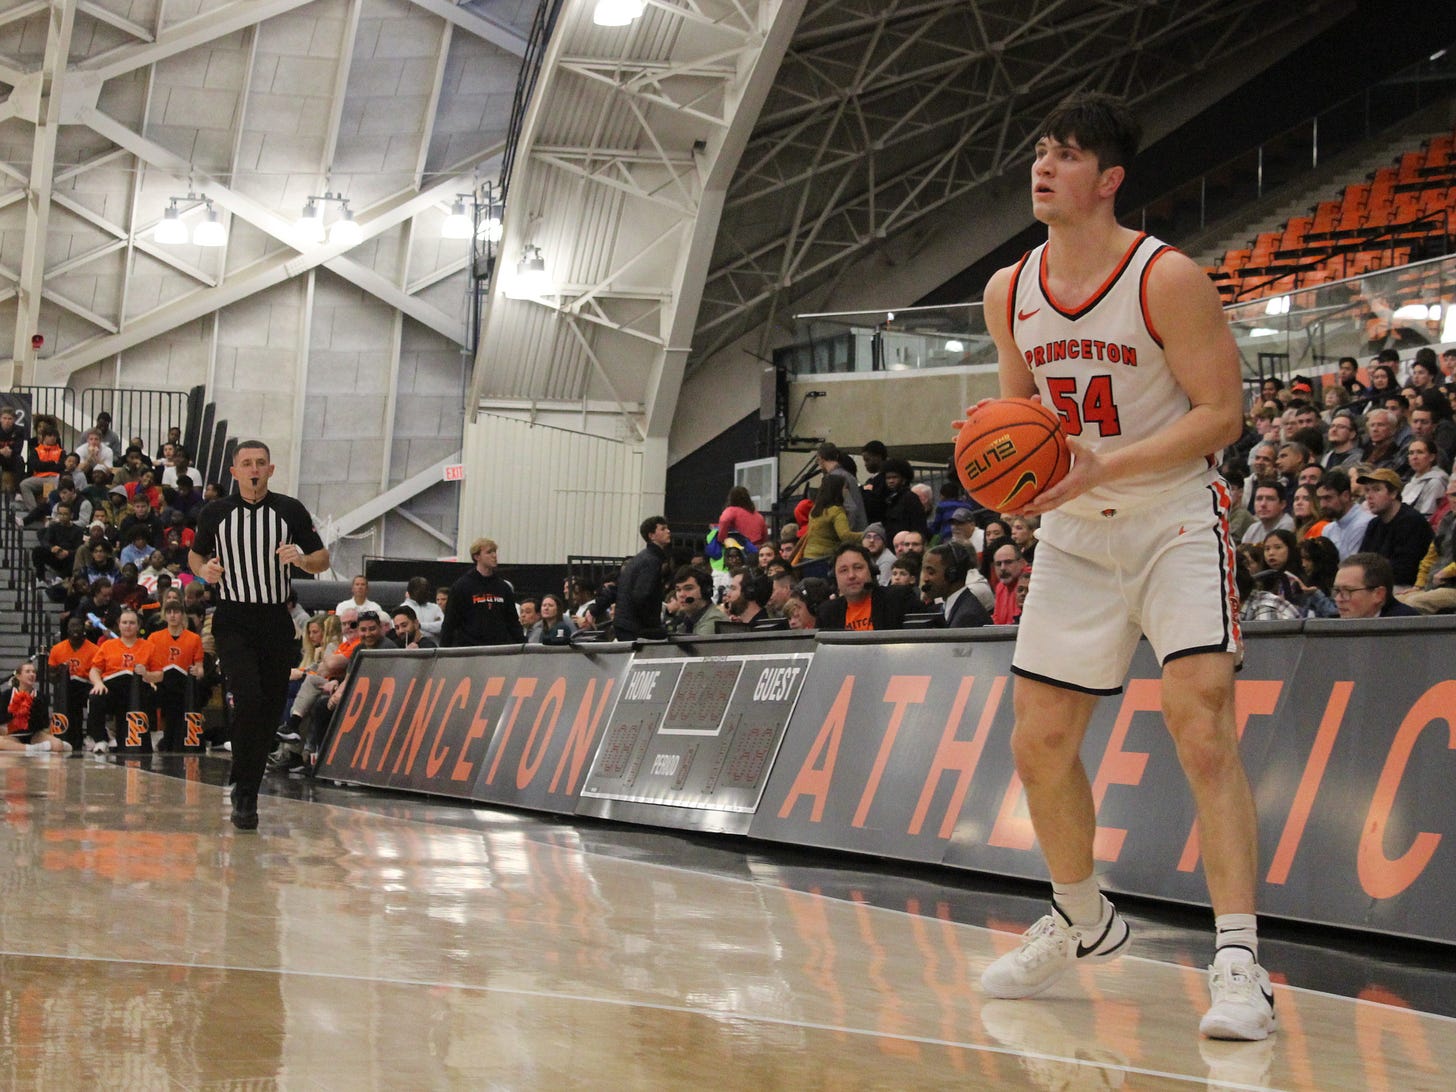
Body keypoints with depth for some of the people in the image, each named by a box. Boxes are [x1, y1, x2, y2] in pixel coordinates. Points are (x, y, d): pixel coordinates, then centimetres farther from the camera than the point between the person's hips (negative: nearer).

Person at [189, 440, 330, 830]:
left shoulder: (290, 511, 5)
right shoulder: (215, 513, 4)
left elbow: (323, 559, 9)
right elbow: (195, 553, 18)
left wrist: (302, 558, -13)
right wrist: (203, 570, -5)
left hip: (276, 621, 2)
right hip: (232, 619, -2)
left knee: (271, 710, 4)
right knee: (249, 699, -20)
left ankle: (245, 790, 21)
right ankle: (245, 797, -11)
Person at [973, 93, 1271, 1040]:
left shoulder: (1168, 278, -16)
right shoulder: (1010, 294, 2)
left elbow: (1221, 413, -17)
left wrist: (1101, 467, -26)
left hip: (1176, 525, -6)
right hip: (1076, 536, 6)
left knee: (1204, 731, -20)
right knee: (1040, 746, 9)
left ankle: (1239, 964, -20)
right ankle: (1082, 923, 32)